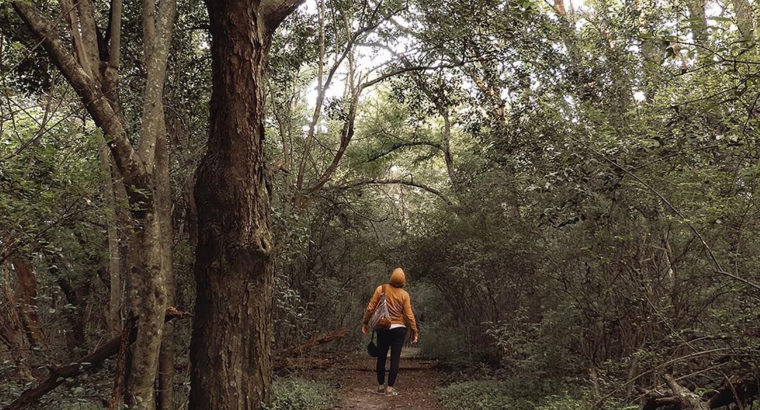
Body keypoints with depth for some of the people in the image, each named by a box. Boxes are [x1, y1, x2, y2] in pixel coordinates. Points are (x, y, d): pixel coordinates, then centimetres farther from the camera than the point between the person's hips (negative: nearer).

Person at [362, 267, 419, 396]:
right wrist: (415, 332, 0)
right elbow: (409, 315, -7)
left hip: (382, 328, 1)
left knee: (381, 357, 12)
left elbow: (370, 307, -4)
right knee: (395, 359, 5)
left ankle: (380, 386, 18)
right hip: (399, 329, -1)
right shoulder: (404, 295, -6)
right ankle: (390, 388, 4)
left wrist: (365, 322, 7)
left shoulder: (381, 289, -4)